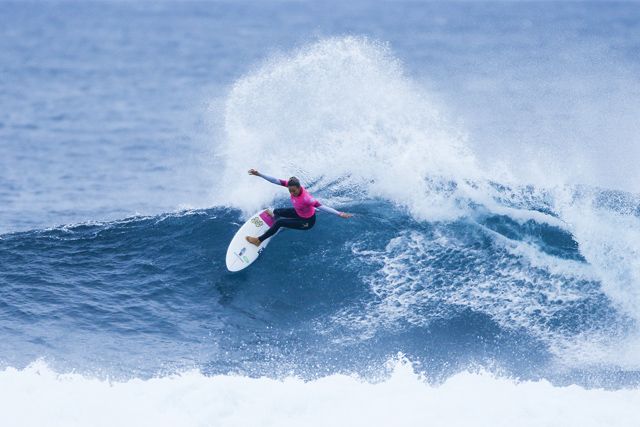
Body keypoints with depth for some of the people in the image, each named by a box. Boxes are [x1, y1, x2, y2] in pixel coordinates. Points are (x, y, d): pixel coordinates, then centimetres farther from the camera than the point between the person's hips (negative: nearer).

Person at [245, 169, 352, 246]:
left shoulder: (306, 198, -41)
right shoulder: (293, 185, -23)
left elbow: (321, 207, -43)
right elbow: (275, 181, -20)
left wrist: (339, 214, -49)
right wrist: (259, 175, -23)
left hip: (307, 222, -7)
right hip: (298, 212, 7)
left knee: (279, 222, -14)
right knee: (276, 212, 18)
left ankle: (259, 240, 4)